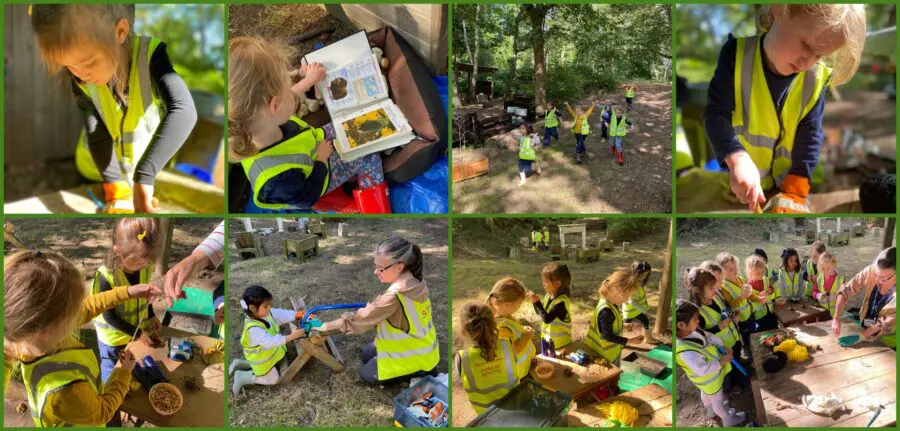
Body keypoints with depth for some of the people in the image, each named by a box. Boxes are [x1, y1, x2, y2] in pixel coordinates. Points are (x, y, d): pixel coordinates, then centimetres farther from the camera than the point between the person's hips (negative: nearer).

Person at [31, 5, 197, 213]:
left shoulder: (152, 55, -31)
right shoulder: (81, 80, -18)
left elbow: (184, 111, -46)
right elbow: (97, 135, -19)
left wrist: (143, 176, -53)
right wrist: (117, 193, -30)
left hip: (160, 164, -3)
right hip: (112, 168, 3)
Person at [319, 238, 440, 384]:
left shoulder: (394, 296, -34)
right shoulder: (414, 282, -9)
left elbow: (362, 317, -21)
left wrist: (328, 326, -10)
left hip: (414, 355, -8)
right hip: (420, 345, 8)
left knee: (367, 375, 9)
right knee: (365, 356, 21)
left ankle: (420, 371, 4)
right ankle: (422, 366, 16)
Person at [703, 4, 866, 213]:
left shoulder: (815, 80, -12)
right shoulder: (738, 54, -18)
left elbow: (810, 137, -8)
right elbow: (716, 113, -24)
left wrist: (795, 193, -15)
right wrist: (738, 159, -39)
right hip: (732, 181, -1)